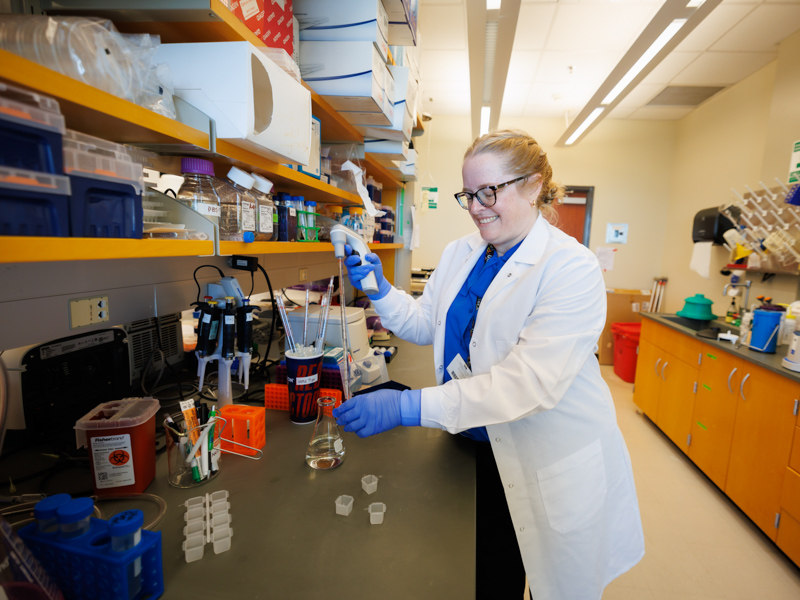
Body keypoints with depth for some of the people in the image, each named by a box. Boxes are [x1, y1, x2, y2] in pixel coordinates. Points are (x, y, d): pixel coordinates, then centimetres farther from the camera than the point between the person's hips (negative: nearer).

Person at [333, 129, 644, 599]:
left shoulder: (572, 269, -22)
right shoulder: (460, 253, 0)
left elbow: (531, 381, -30)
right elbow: (426, 324, 7)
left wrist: (409, 407, -34)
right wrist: (379, 289, -11)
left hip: (552, 462, -4)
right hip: (478, 444, 5)